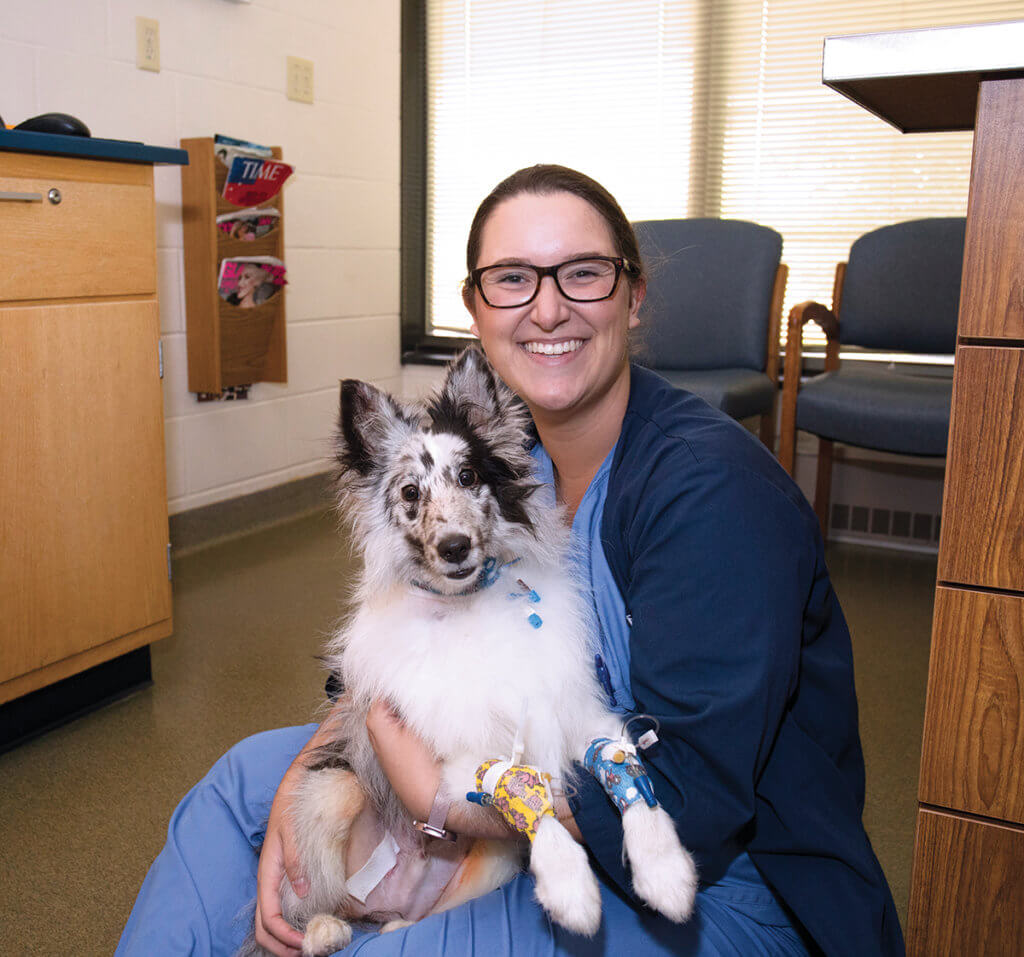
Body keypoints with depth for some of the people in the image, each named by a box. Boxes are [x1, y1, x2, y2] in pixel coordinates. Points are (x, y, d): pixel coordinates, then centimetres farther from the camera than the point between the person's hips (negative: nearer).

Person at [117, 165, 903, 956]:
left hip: (720, 884, -6)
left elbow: (689, 800, -28)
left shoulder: (715, 488, -27)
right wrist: (307, 779, -10)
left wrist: (436, 794, -27)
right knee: (251, 773, 10)